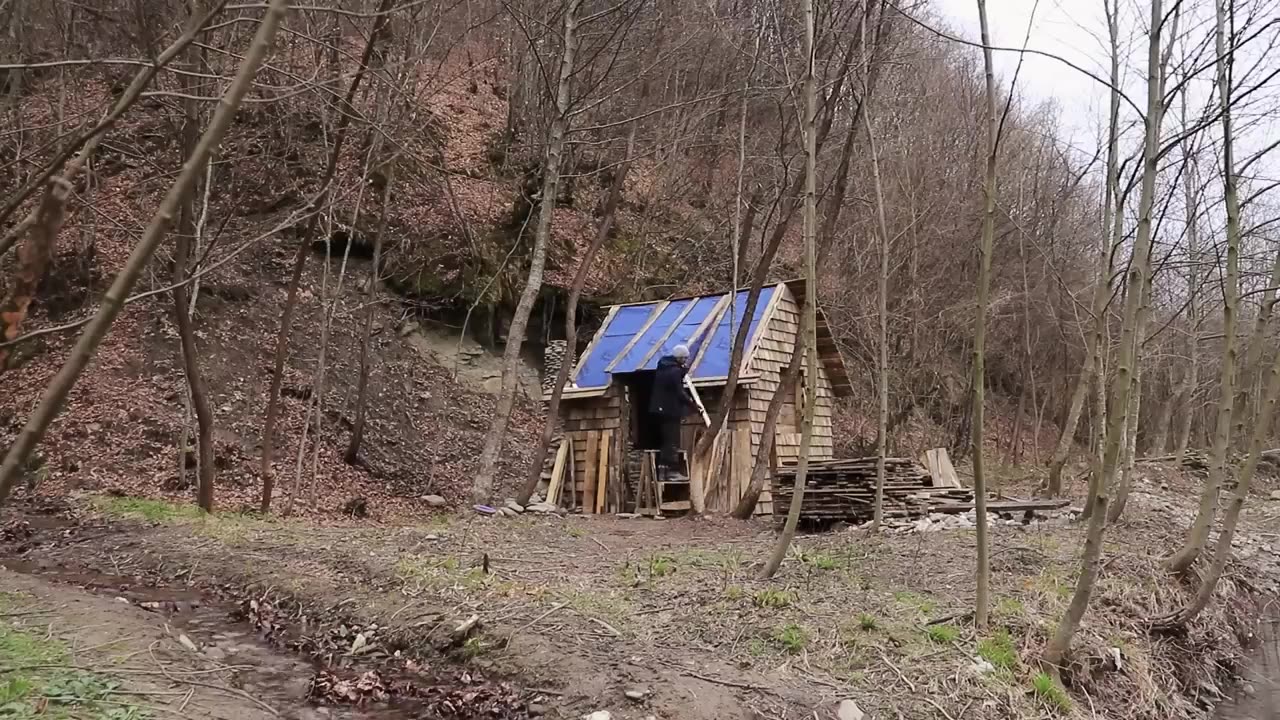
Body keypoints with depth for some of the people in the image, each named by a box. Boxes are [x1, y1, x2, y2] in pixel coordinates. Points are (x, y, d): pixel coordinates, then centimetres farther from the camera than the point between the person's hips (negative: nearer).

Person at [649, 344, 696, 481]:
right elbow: (679, 393, -19)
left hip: (660, 409, 9)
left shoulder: (663, 367, 12)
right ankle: (672, 471, -5)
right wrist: (692, 404, -10)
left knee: (665, 440, 15)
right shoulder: (675, 371, -17)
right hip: (670, 410, -9)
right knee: (672, 441, -5)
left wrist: (683, 372, 9)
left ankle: (664, 467, 16)